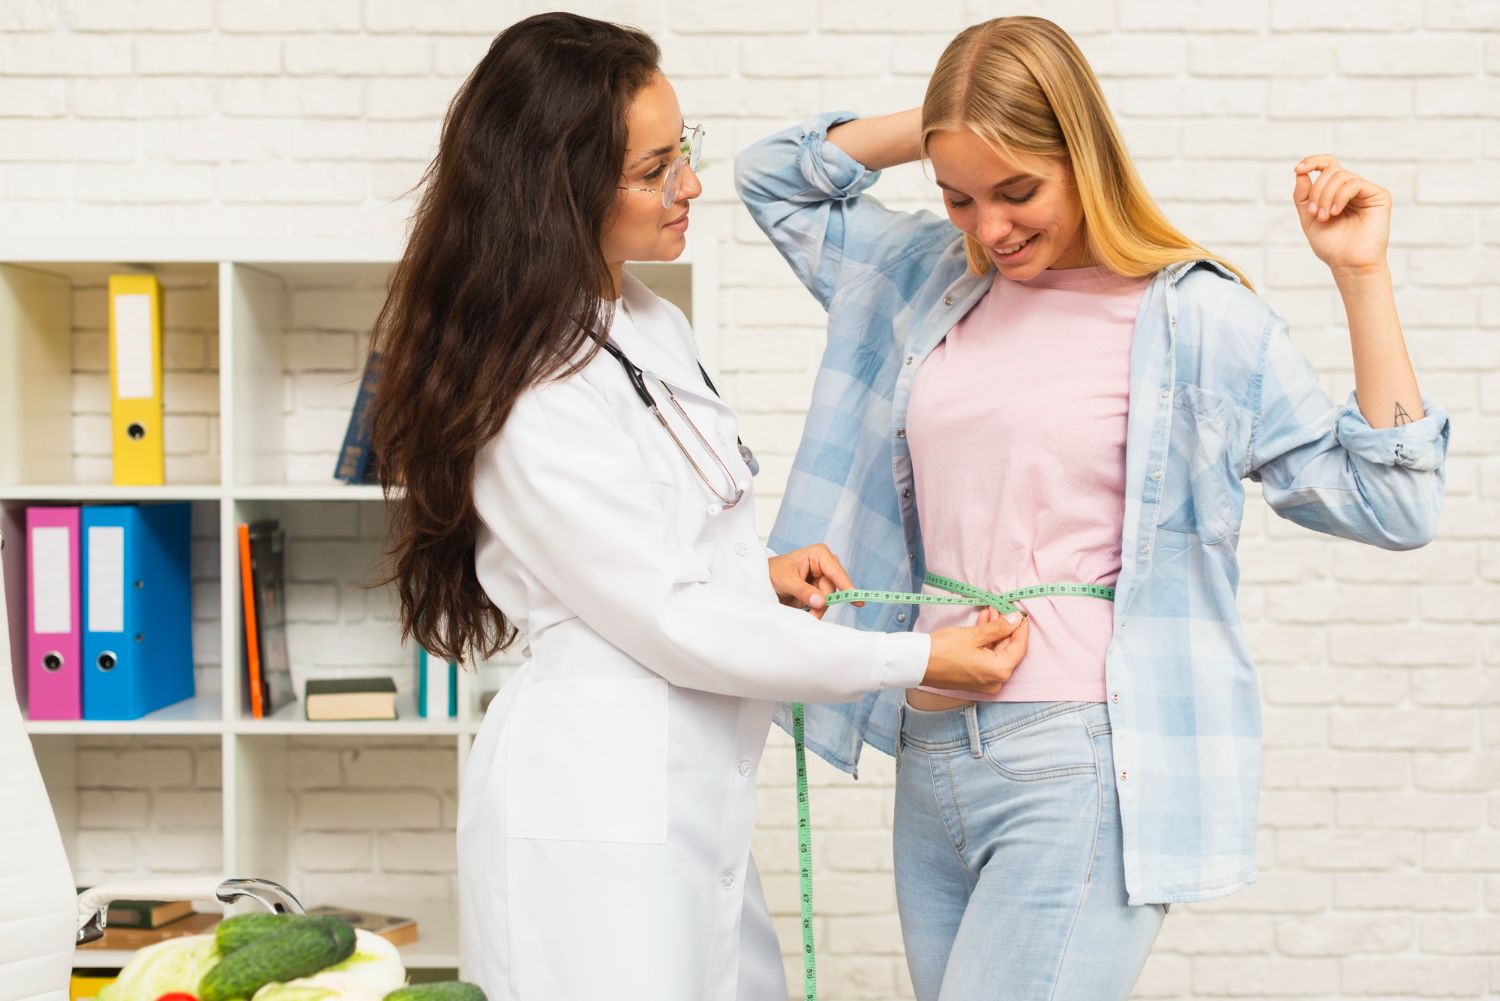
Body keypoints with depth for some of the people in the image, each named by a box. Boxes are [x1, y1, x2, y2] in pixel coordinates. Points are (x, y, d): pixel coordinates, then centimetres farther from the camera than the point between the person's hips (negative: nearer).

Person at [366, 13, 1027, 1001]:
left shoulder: (651, 325, 7)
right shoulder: (530, 398, -21)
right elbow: (673, 625, -18)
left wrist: (759, 570, 3)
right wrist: (916, 660, -12)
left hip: (692, 789, 9)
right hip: (595, 811, -8)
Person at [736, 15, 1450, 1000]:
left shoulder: (1199, 317, -4)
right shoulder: (932, 277, 11)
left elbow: (1391, 504, -3)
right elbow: (775, 174, 24)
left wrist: (1364, 276, -9)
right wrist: (933, 124, 10)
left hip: (1086, 767, -6)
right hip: (932, 755, 6)